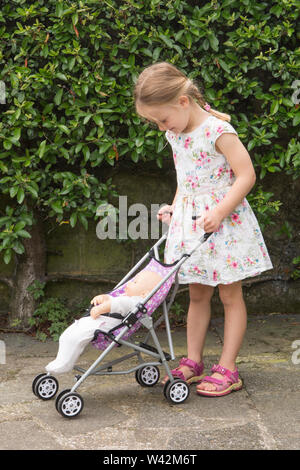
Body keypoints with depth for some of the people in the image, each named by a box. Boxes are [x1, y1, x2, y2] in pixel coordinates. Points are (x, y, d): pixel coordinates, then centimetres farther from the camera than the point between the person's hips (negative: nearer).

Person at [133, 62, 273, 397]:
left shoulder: (218, 130, -18)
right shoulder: (175, 135, 7)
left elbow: (246, 175, -19)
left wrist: (219, 212, -24)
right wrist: (174, 207, 9)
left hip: (224, 222, -7)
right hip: (190, 222, 7)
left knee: (230, 295, 3)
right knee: (197, 294, 12)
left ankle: (227, 369, 8)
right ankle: (193, 362, 20)